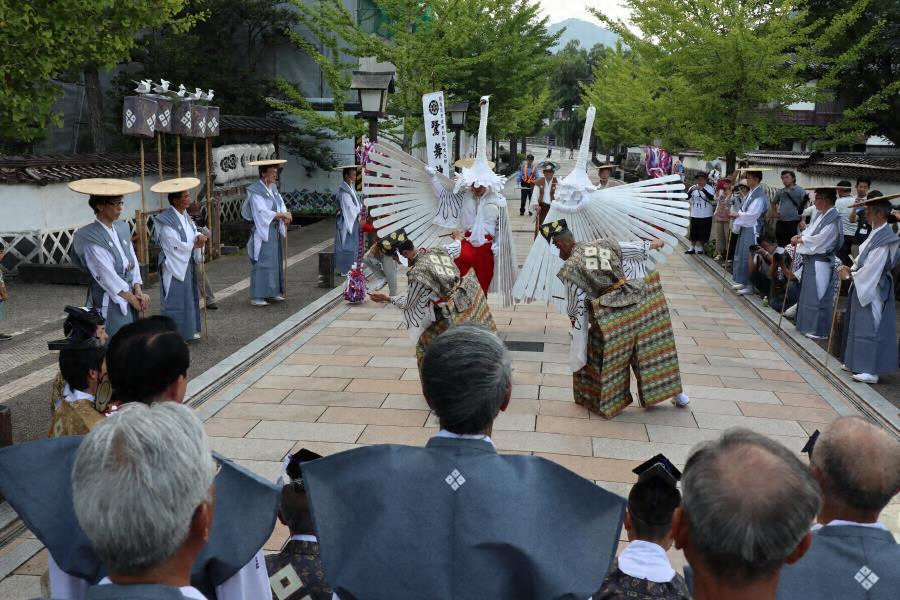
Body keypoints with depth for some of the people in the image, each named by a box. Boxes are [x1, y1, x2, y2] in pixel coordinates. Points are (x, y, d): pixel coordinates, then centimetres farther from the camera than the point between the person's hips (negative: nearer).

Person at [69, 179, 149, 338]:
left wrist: (138, 291, -3)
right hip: (109, 302, -7)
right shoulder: (91, 237, -11)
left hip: (129, 298, 7)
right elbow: (107, 275, -14)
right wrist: (133, 298, -11)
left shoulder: (122, 228, 10)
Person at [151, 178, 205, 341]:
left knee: (189, 296, 14)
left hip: (188, 265, 9)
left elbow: (195, 233, 6)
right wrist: (195, 244, -9)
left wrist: (199, 236, -17)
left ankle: (189, 330, 25)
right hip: (174, 266, -9)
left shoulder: (185, 217, 10)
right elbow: (175, 245, -21)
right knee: (175, 300, -3)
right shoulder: (166, 220, -17)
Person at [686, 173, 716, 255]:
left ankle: (699, 247, 16)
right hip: (694, 215, 3)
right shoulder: (693, 187, 3)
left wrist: (703, 189, -34)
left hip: (706, 215, -2)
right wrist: (691, 190, -27)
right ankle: (692, 248, 19)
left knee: (703, 232, 3)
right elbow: (687, 197, -7)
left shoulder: (709, 188, -5)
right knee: (693, 232, 9)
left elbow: (712, 198, -22)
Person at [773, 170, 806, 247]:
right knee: (780, 245, 8)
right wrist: (775, 212, 15)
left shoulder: (800, 191, -1)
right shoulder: (780, 192, 13)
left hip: (794, 222, -5)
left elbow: (805, 206, -6)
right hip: (781, 223, 5)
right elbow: (774, 203, 30)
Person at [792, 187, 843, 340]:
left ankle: (819, 330, 5)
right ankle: (807, 324, 25)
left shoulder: (833, 220, -16)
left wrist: (800, 240, -9)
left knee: (818, 296, -3)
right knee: (809, 293, 15)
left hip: (821, 263, -9)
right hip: (811, 260, 9)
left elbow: (818, 240, -19)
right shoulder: (820, 215, 11)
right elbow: (809, 231, 12)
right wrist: (799, 236, -7)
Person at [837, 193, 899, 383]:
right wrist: (851, 269, -1)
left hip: (874, 289, -10)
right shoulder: (875, 234, 9)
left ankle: (871, 371, -1)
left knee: (871, 327, -6)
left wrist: (849, 275, -11)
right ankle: (858, 363, 24)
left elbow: (871, 269, -21)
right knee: (860, 324, 15)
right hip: (864, 285, 10)